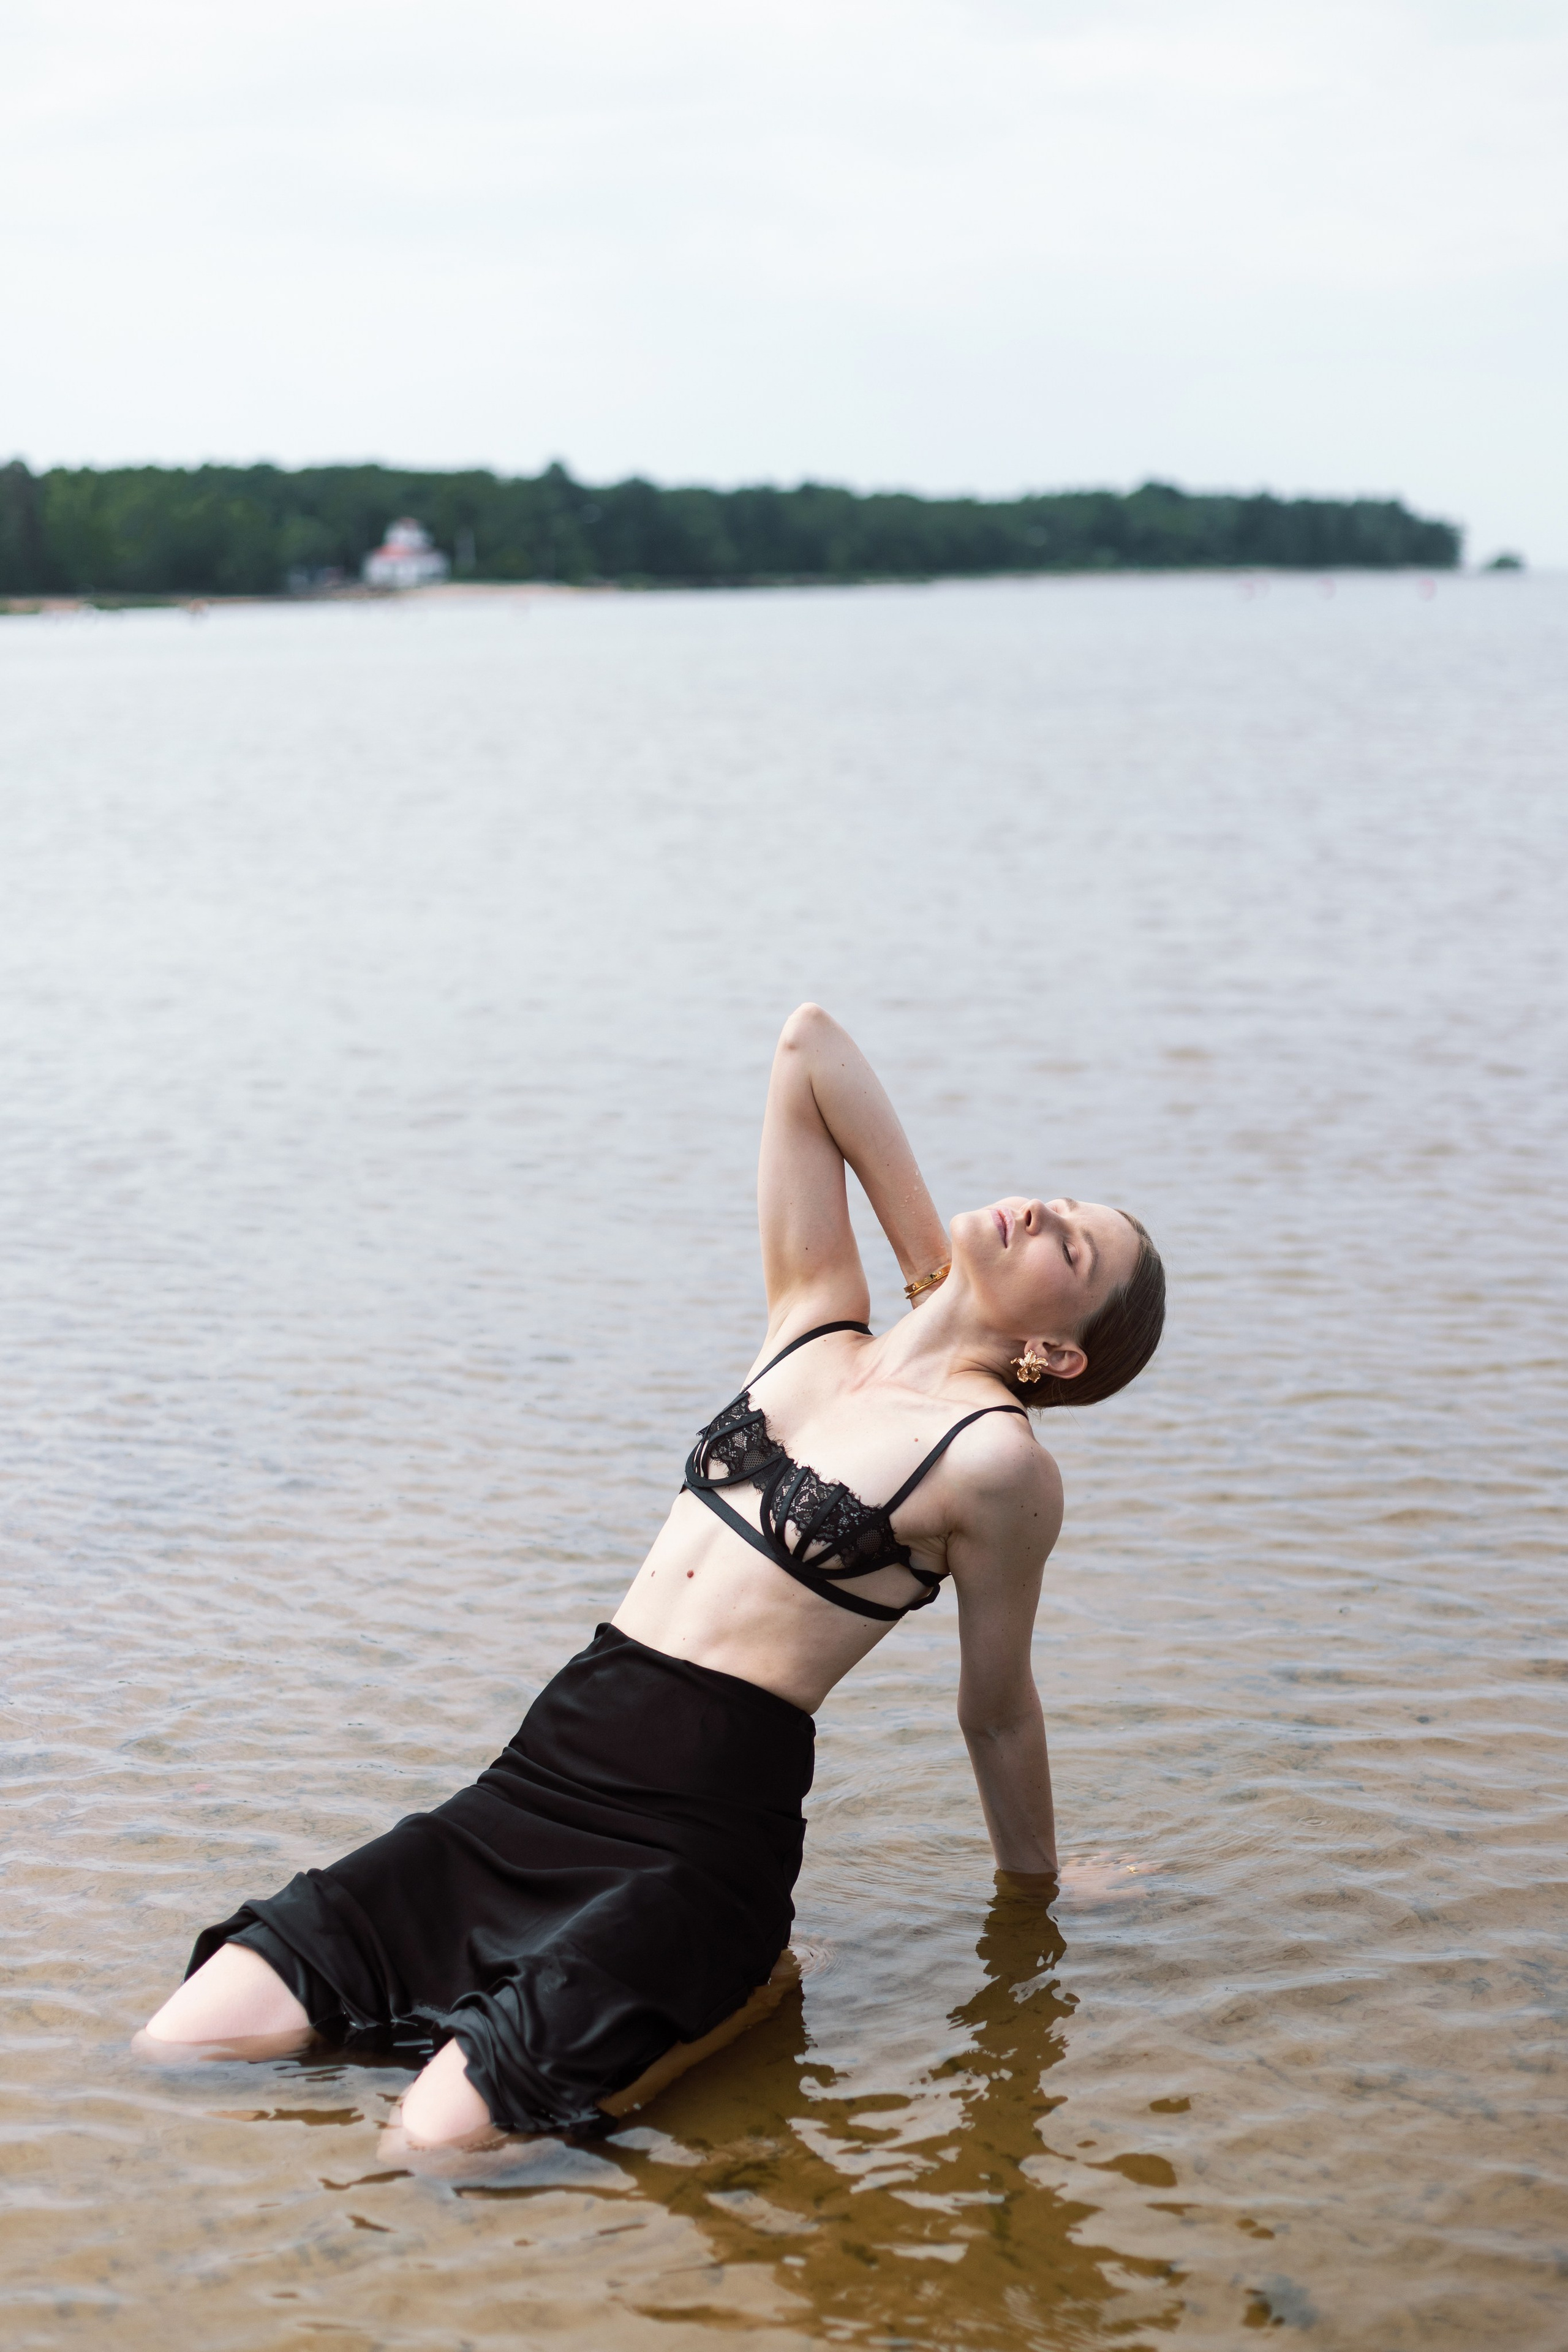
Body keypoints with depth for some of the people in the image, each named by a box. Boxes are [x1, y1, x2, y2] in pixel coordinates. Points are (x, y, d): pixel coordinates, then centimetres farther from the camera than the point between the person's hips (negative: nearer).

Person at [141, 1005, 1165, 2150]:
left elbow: (999, 1710, 8)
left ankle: (733, 1989, -2)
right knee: (184, 2048, -6)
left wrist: (1035, 1888, 19)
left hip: (702, 1828, -6)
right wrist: (932, 1260, 13)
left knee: (444, 2143, -26)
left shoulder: (995, 1457, -5)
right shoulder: (816, 1325, 12)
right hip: (542, 1774, 6)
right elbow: (808, 1042, 12)